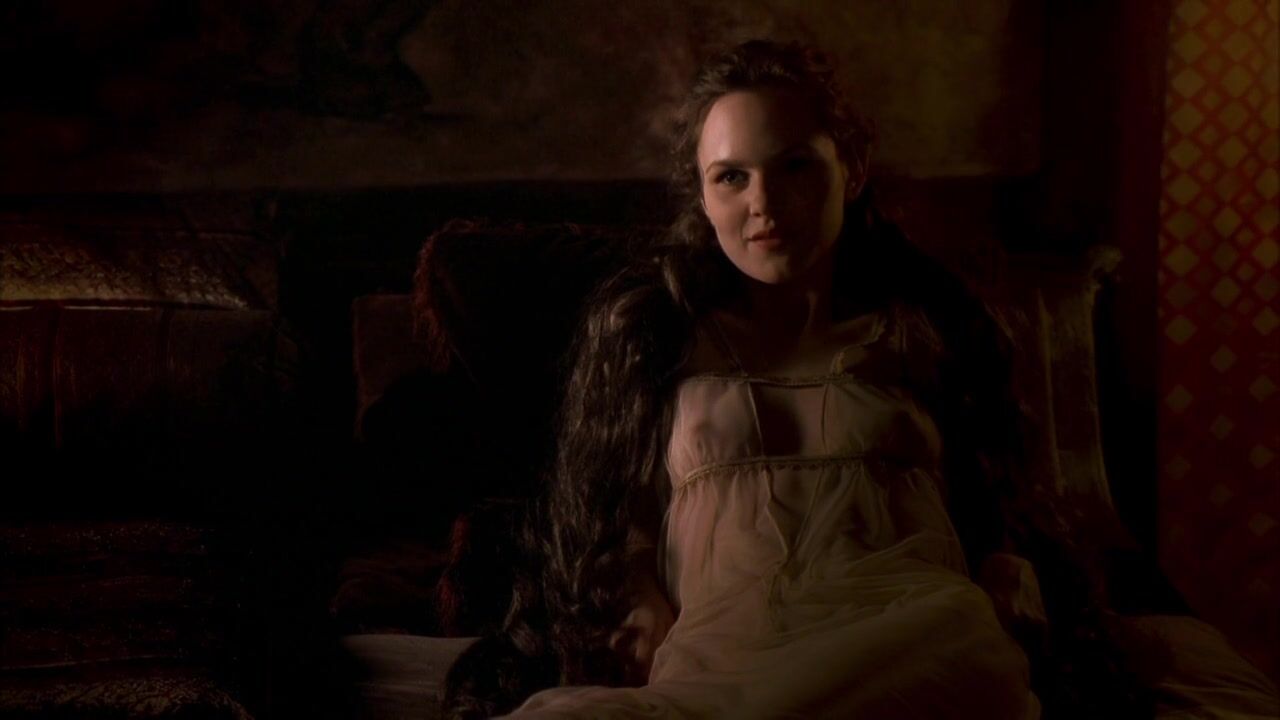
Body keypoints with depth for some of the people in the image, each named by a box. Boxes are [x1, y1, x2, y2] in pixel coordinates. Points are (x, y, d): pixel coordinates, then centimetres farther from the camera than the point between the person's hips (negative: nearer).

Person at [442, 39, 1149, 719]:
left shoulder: (932, 321, 19)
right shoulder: (641, 322, 18)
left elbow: (1005, 515, 21)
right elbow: (597, 522, 18)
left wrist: (1010, 592, -1)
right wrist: (650, 619, -2)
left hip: (917, 643, 0)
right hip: (723, 644, 1)